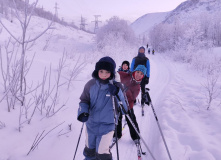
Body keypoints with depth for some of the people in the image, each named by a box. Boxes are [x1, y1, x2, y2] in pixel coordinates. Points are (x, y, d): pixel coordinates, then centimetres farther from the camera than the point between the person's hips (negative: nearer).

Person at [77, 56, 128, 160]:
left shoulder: (116, 87, -14)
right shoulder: (91, 84, -11)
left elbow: (124, 110, -15)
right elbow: (84, 100, 2)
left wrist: (118, 94, -30)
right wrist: (83, 112, -17)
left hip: (107, 126, -2)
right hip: (91, 125, 3)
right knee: (89, 151, 22)